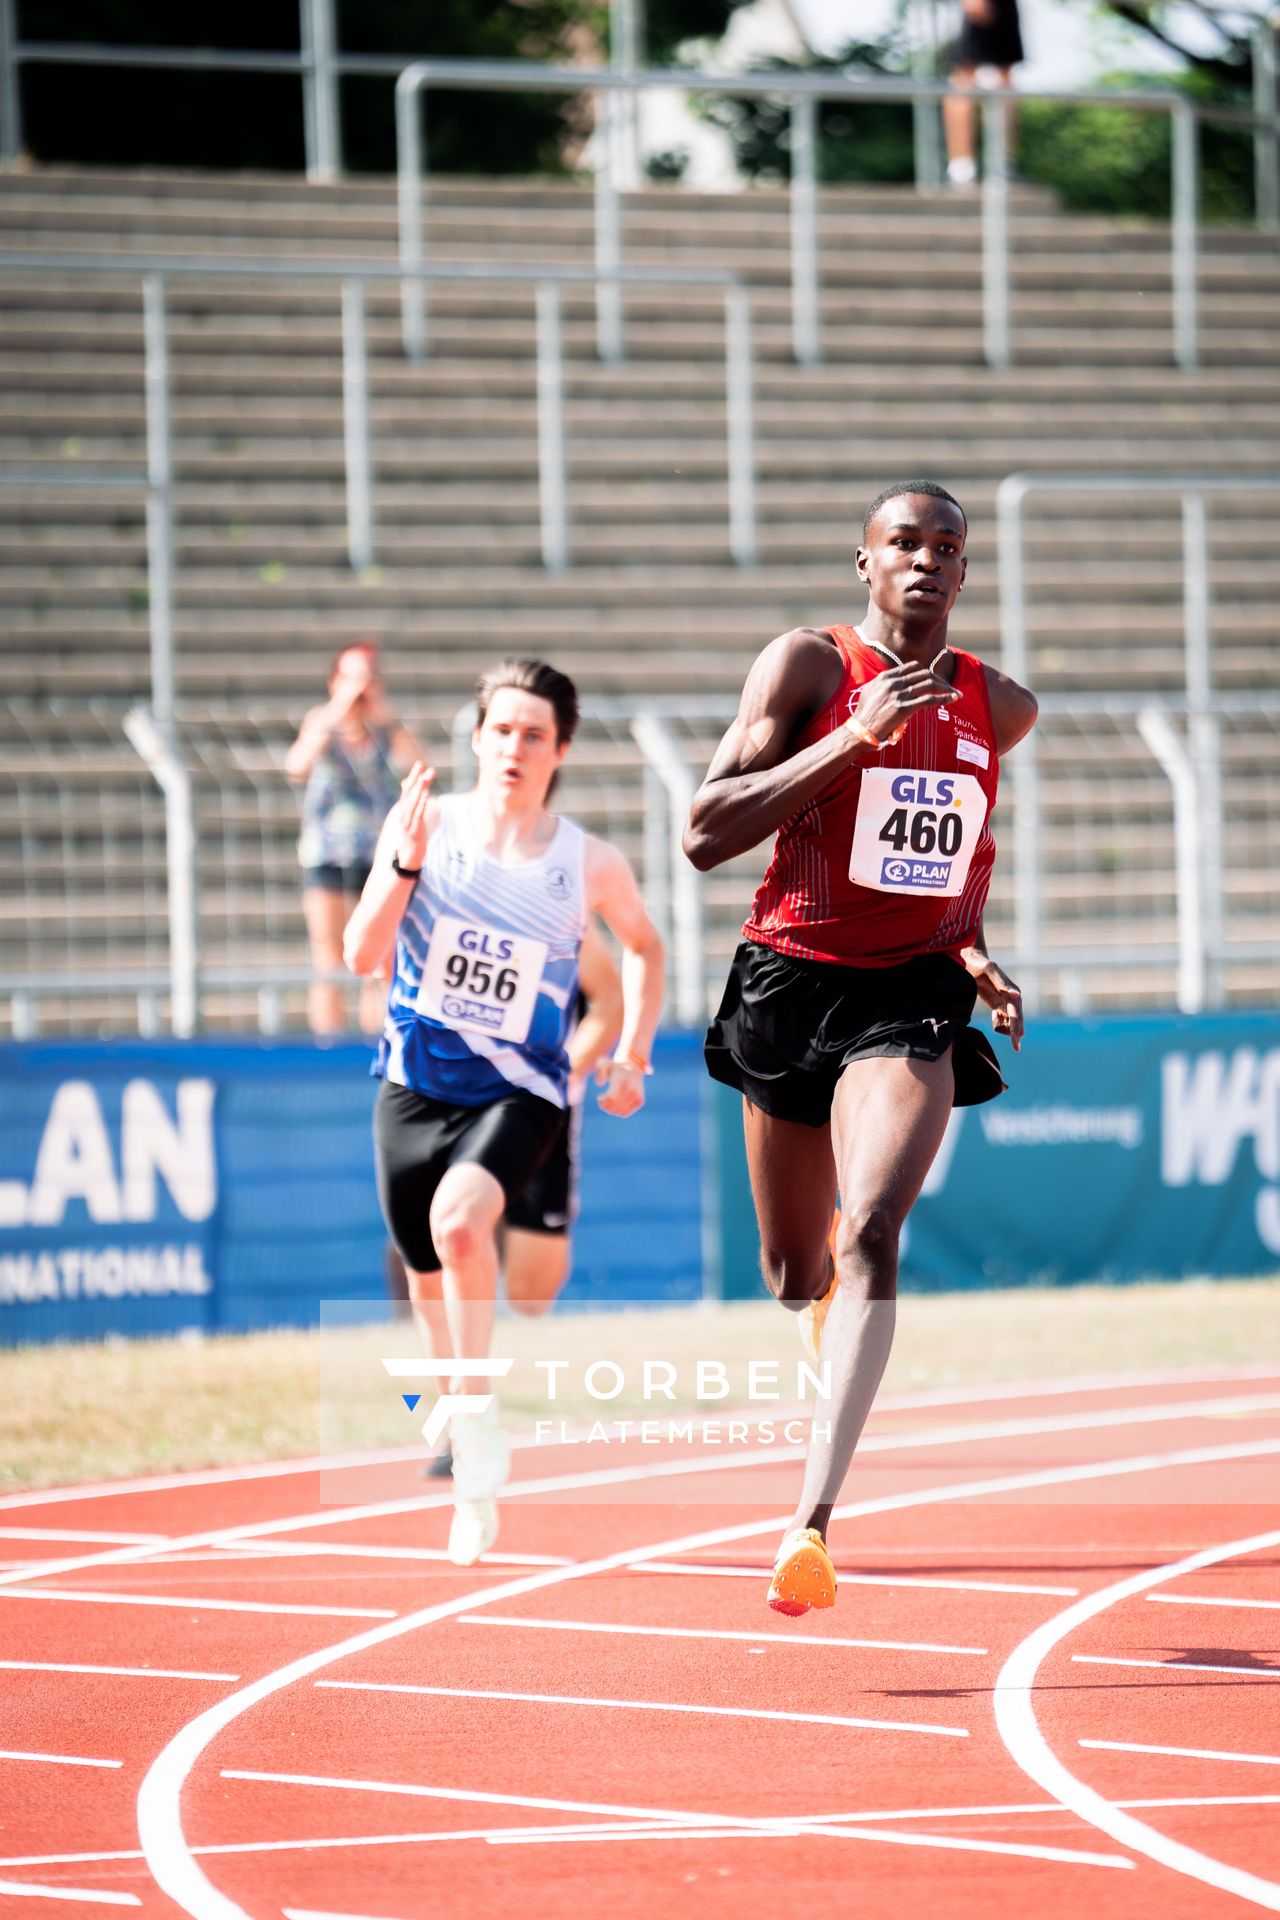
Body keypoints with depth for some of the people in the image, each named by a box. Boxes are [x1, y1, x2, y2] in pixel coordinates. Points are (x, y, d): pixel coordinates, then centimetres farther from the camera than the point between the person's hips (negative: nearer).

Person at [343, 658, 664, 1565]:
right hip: (415, 1084, 2)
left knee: (459, 1219, -30)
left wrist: (633, 1056, 8)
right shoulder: (426, 825, -7)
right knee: (430, 1275, 13)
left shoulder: (591, 865, -6)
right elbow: (362, 955, -11)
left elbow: (644, 946, 15)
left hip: (521, 1092, -2)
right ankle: (454, 1400, 44)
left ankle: (475, 1421, -16)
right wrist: (404, 865, -25)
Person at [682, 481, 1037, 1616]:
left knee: (871, 1238, -23)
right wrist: (858, 736, -21)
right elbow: (707, 834, -15)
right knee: (795, 1265, 15)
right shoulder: (809, 666, -6)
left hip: (912, 1000, 0)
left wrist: (970, 949, 8)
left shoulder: (999, 706, 7)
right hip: (792, 984, 0)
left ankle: (813, 1522, -32)